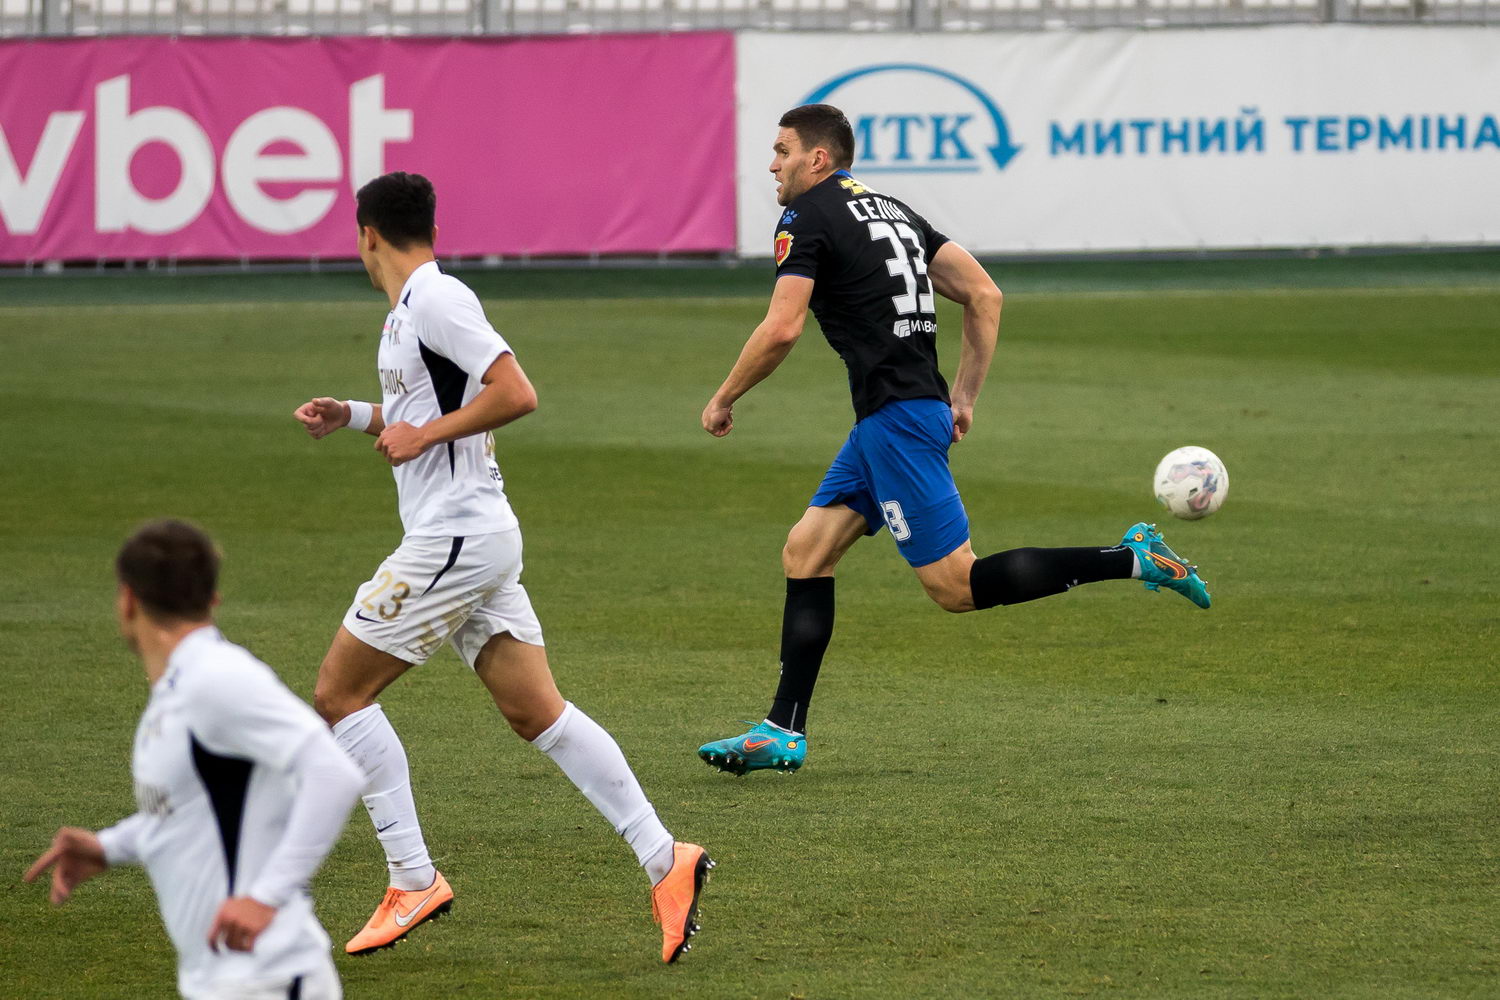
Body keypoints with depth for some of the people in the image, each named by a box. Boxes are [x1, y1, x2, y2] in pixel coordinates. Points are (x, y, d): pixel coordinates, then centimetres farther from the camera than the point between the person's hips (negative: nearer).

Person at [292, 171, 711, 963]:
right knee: (535, 712, 5)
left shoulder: (437, 299, -13)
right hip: (473, 539, 10)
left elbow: (515, 394, -21)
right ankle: (663, 860, -2)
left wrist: (422, 435, -16)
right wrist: (354, 416, 20)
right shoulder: (408, 309, 17)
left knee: (339, 694, -3)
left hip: (455, 538, -10)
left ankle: (413, 882, -2)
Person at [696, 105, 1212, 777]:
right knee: (805, 551, 11)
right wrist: (964, 398, 17)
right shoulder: (892, 210, 19)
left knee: (956, 587, -8)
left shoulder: (807, 219, -6)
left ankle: (1131, 559, -11)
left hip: (896, 416, -10)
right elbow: (984, 295, 15)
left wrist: (723, 400, -2)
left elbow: (781, 329, -16)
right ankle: (782, 733, 8)